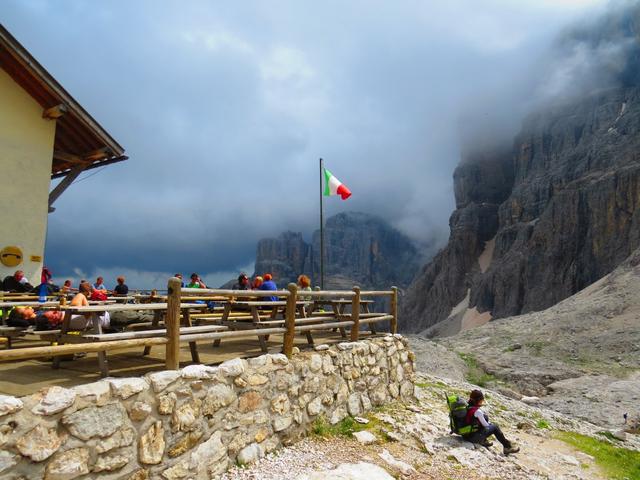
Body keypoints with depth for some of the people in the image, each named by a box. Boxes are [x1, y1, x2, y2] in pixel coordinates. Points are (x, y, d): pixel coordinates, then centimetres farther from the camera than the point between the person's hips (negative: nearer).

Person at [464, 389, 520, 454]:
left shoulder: (467, 407, 3)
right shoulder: (477, 411, -20)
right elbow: (485, 424, -8)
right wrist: (491, 425, 12)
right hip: (473, 436, -7)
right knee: (495, 427, 6)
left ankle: (483, 441, 25)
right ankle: (507, 447, 14)